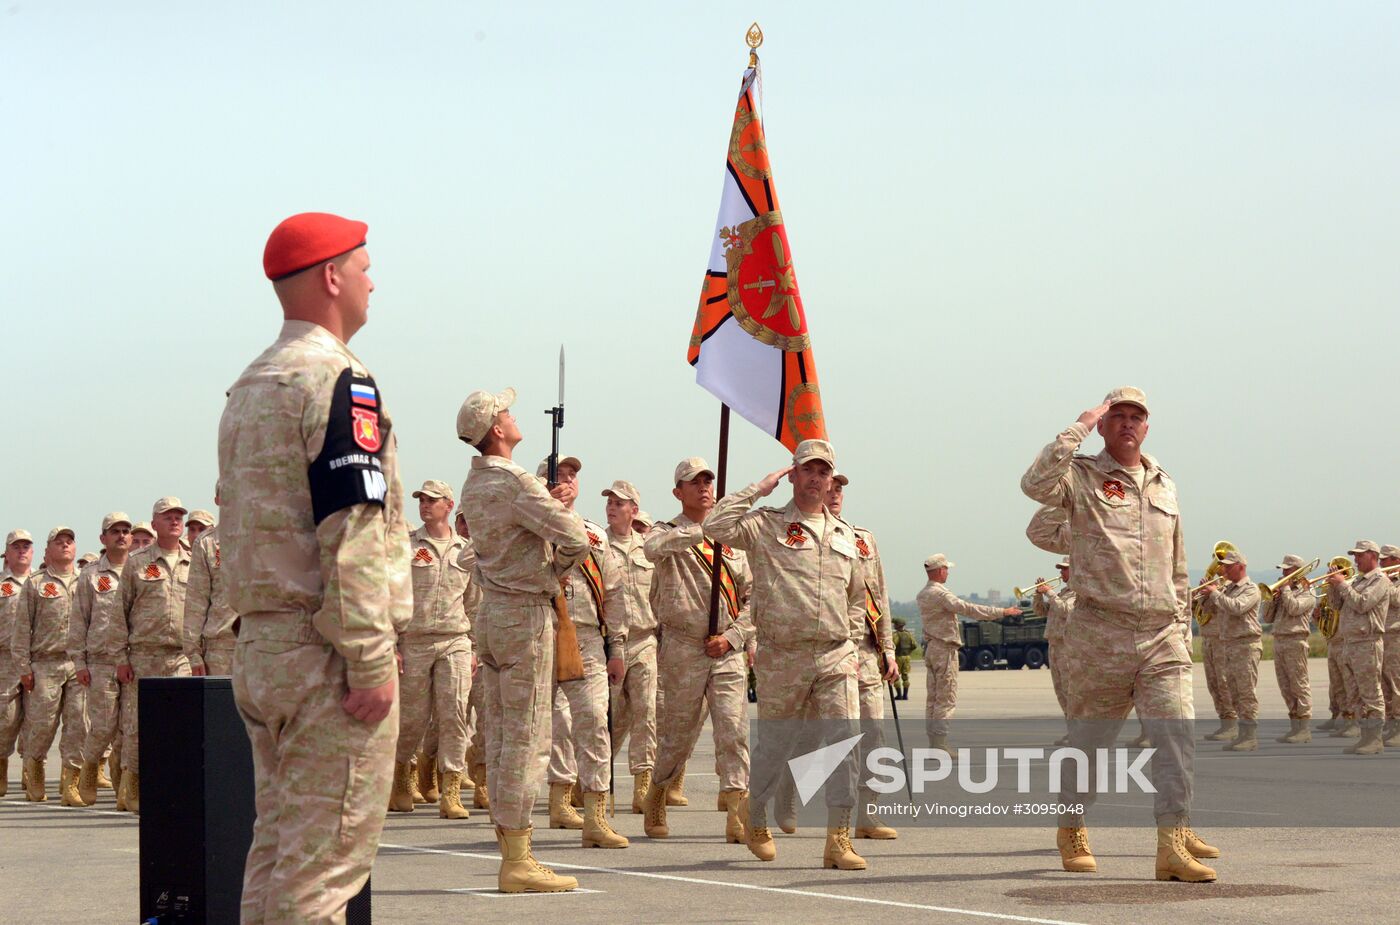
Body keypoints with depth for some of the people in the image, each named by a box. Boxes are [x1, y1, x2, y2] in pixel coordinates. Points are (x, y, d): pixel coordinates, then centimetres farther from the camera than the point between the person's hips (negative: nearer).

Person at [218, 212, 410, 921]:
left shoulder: (248, 386, 17)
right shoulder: (338, 381, -12)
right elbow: (352, 534, -19)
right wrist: (371, 662, -19)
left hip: (258, 643, 9)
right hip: (324, 650, -9)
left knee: (277, 844, 12)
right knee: (325, 859, -7)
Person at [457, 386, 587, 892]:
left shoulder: (473, 486, 12)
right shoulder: (515, 483, -16)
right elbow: (576, 540, -20)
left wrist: (554, 500, 3)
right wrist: (556, 570, 1)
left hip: (491, 612, 9)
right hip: (526, 613, -9)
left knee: (500, 736, 9)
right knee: (526, 737, -7)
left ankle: (509, 850, 13)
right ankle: (518, 860, -8)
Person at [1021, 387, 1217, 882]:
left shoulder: (1164, 485, 17)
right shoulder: (1082, 477, 0)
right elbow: (1035, 484, -24)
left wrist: (1182, 626, 18)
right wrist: (1079, 428, -16)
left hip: (1163, 637, 4)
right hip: (1102, 633, -4)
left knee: (1177, 736, -10)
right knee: (1089, 739, 8)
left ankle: (1174, 843, -12)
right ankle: (1071, 831, 27)